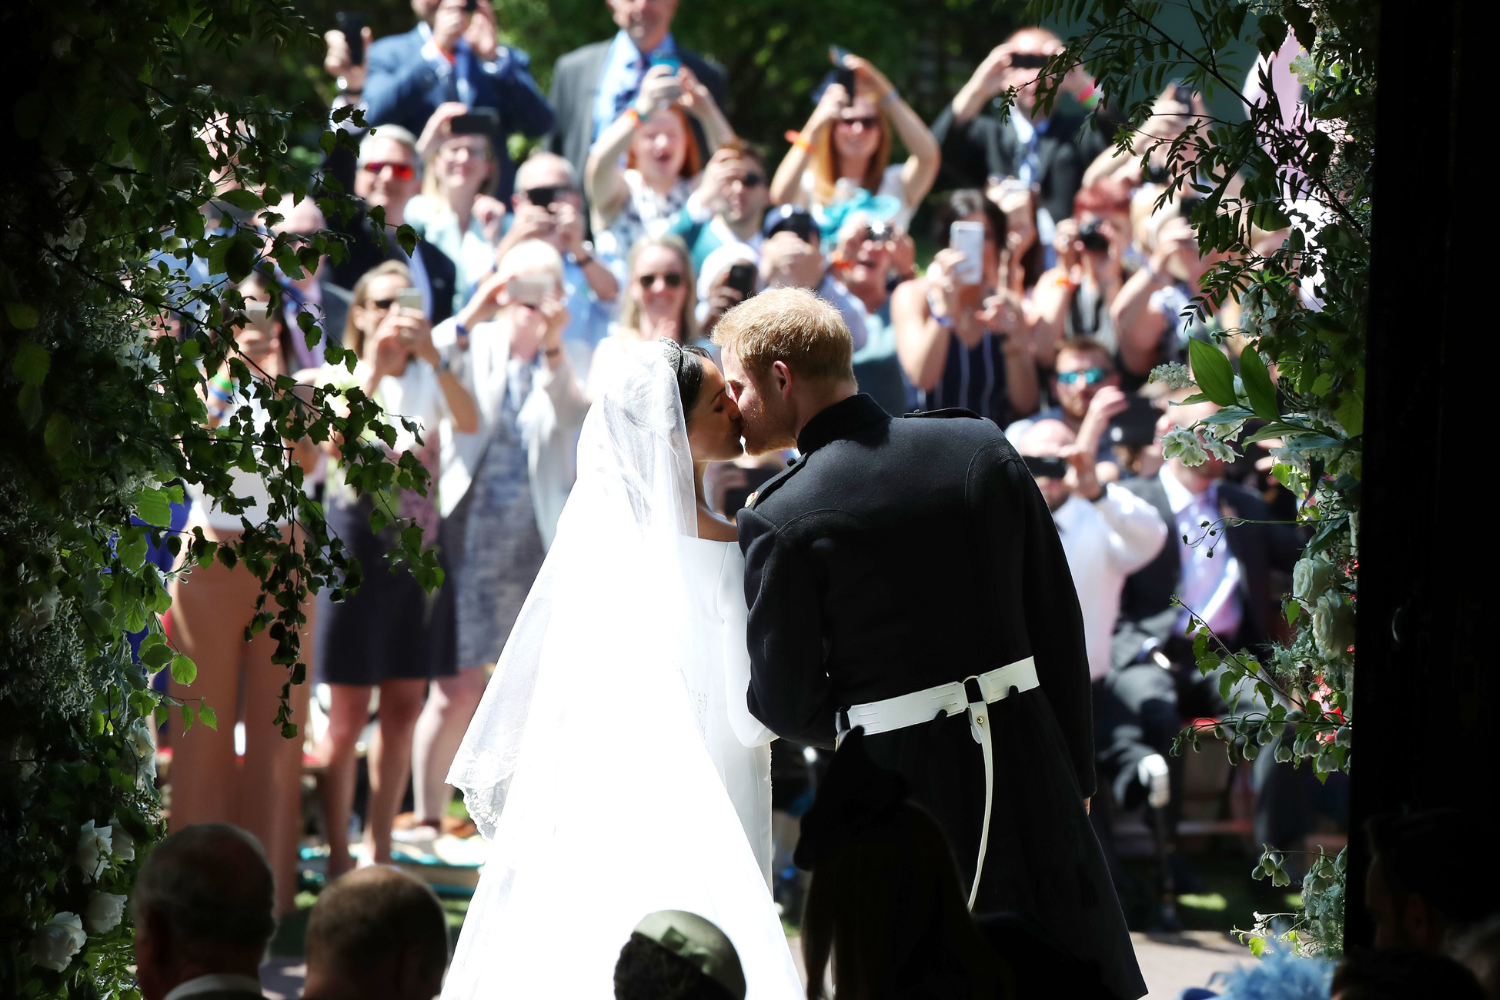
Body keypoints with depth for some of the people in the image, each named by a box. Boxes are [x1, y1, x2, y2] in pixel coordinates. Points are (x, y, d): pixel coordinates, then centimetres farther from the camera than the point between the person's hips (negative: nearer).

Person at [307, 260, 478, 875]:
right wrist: (373, 366, -28)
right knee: (349, 713, -4)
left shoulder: (429, 380, 8)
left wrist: (432, 357, -26)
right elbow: (336, 439, -21)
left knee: (403, 709, 8)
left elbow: (470, 424, -13)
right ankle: (338, 858, 3)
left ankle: (379, 851, 18)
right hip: (356, 544, -4)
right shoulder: (340, 376, -1)